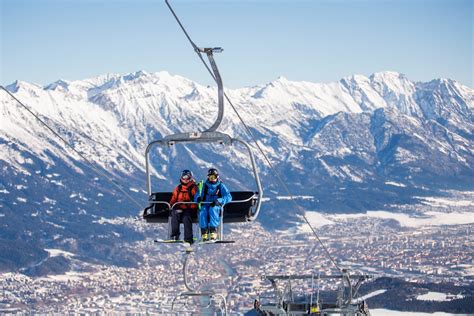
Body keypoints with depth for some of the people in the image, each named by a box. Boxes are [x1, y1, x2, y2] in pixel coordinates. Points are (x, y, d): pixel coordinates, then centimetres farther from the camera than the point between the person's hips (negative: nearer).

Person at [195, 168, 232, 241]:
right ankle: (204, 232, -39)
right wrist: (198, 198, -14)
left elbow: (228, 197, -1)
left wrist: (219, 201, -19)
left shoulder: (221, 186, 11)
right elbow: (197, 196, 12)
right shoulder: (204, 186, 18)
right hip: (205, 205, 2)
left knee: (212, 210, -37)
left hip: (216, 206, -2)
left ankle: (213, 232, -45)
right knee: (203, 211, -34)